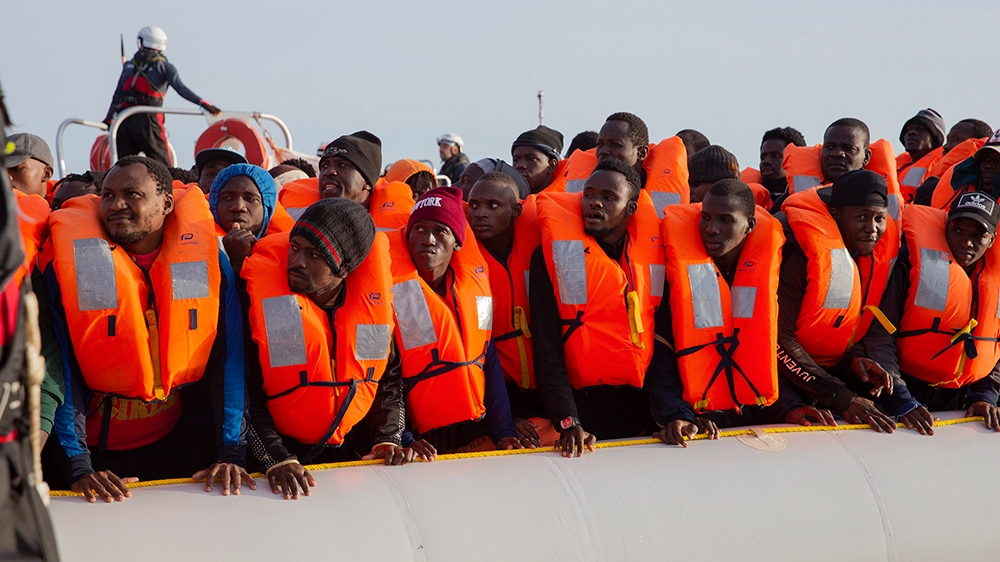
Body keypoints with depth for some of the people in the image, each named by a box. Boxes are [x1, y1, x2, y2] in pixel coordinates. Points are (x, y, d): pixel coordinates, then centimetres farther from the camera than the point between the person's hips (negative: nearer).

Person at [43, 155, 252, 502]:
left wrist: (230, 454, -15)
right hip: (97, 448, -1)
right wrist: (78, 466, -22)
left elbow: (227, 359, -7)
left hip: (178, 444, 2)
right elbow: (61, 368, -14)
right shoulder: (70, 263, -11)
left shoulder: (205, 257, -6)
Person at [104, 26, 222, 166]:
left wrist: (109, 119, 29)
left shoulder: (129, 66, 18)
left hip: (123, 122, 4)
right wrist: (203, 103, -17)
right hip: (148, 121, -4)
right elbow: (180, 88, -9)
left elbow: (117, 94, 19)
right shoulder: (165, 66, 6)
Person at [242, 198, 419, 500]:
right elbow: (246, 392, -11)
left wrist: (388, 439, -2)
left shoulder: (373, 299, -3)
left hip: (354, 450, 3)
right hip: (286, 450, -3)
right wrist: (276, 459, -21)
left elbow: (390, 377, 10)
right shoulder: (260, 299, -14)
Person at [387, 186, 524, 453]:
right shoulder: (391, 286, -5)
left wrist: (504, 431, 4)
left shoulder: (473, 280, 9)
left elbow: (489, 361, 13)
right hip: (422, 444, -4)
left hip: (479, 435, 4)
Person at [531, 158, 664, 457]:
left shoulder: (653, 251, 8)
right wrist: (567, 422, -16)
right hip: (585, 407, -3)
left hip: (644, 407, 3)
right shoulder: (553, 254, -2)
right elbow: (546, 347, -7)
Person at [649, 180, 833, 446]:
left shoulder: (767, 271, 5)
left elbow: (773, 349, 13)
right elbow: (660, 355, -8)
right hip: (700, 420, -3)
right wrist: (675, 416, -22)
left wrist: (790, 407, 0)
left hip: (760, 414, 4)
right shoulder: (678, 271, -5)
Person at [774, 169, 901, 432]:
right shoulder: (800, 245, -24)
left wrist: (852, 358, -9)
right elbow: (777, 338, -24)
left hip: (833, 368, 7)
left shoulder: (883, 245, -2)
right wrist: (840, 397, -26)